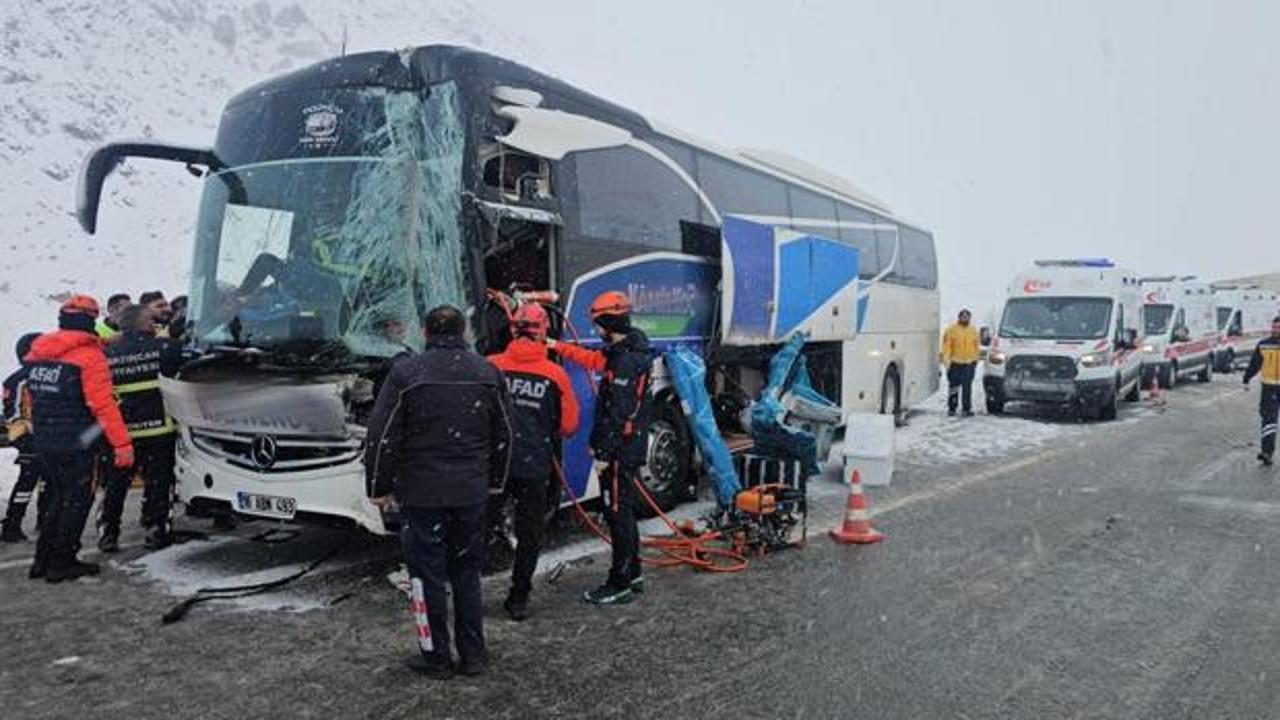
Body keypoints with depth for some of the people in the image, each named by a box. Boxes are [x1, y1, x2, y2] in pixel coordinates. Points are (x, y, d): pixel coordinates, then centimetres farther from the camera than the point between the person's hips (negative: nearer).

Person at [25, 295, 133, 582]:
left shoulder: (37, 353, 9)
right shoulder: (89, 355, -15)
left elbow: (34, 398, 17)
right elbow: (103, 404, -20)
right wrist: (122, 442, -18)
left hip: (43, 442, 7)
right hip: (77, 444, -7)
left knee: (57, 499, 19)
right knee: (77, 501, 4)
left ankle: (43, 559, 23)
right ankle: (62, 563, 9)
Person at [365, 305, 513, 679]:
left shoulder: (406, 372, -7)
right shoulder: (488, 373, 4)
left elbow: (382, 436, -7)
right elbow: (503, 434, 11)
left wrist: (379, 487, 3)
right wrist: (495, 480, 21)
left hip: (420, 492, -3)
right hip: (472, 491, 4)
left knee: (428, 574, 6)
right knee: (467, 571, 14)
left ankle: (436, 657, 15)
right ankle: (473, 654, 20)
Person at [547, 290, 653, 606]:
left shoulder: (628, 361, -21)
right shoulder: (623, 352, 10)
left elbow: (619, 414, -23)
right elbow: (594, 359, 29)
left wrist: (605, 454, -20)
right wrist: (558, 347, 33)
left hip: (622, 452, -10)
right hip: (626, 449, 10)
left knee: (618, 514, -2)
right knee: (622, 512, 18)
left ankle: (620, 585, 7)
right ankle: (632, 575, 30)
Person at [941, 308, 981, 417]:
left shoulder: (973, 330, 12)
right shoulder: (951, 330, 0)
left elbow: (976, 346, 19)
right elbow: (946, 346, -5)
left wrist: (976, 359, 17)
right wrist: (946, 360, -11)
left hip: (969, 363, 2)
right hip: (955, 363, -2)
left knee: (967, 387, -2)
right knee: (953, 387, 3)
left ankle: (967, 408, 2)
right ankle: (951, 408, 12)